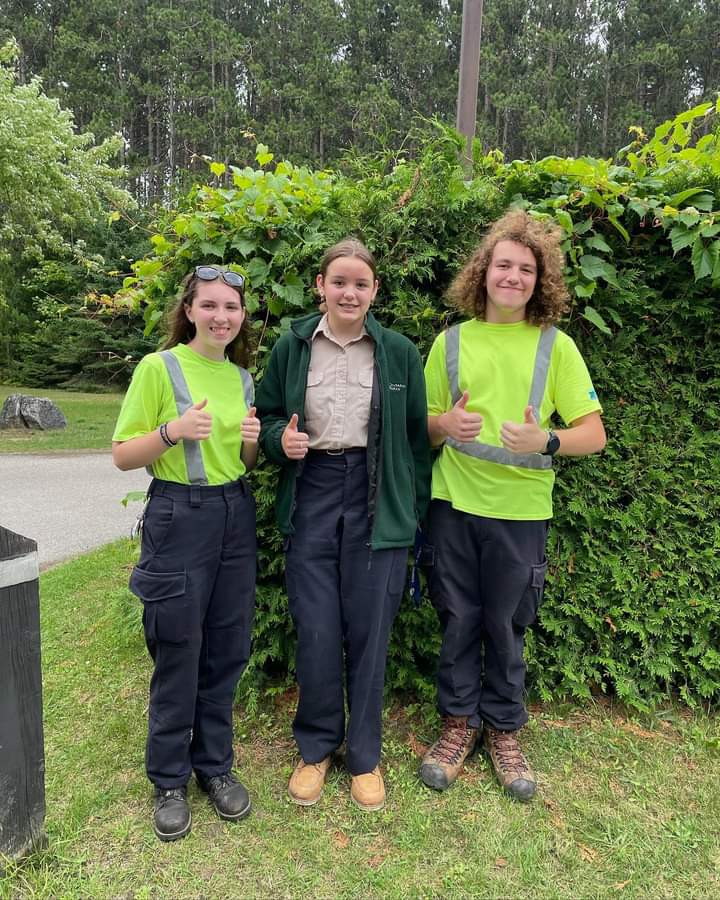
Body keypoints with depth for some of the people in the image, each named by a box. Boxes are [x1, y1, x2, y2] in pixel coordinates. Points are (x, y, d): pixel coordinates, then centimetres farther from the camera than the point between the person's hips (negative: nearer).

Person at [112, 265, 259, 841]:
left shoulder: (242, 378, 10)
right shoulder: (159, 368, -7)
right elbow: (122, 456, -7)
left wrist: (252, 441, -5)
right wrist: (172, 432, -24)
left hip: (235, 516, 5)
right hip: (178, 518, -5)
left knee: (226, 651, 11)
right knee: (178, 654, 4)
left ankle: (214, 764, 31)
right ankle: (169, 780, 25)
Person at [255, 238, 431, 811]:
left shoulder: (399, 352, 2)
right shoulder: (292, 346, 3)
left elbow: (416, 437, 6)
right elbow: (266, 415, 13)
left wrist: (417, 511, 4)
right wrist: (280, 440, -10)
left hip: (376, 501, 0)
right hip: (311, 496, 1)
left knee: (369, 631, 7)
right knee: (316, 630, 5)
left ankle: (365, 755, 28)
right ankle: (316, 747, 29)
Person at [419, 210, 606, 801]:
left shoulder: (556, 346, 0)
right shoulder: (452, 341, 4)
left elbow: (594, 433, -2)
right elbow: (424, 424, 10)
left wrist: (545, 441, -22)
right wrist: (446, 424, -13)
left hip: (521, 510, -1)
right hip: (454, 504, 1)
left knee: (506, 625, 10)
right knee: (458, 620, 11)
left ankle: (504, 730, 33)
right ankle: (460, 723, 33)